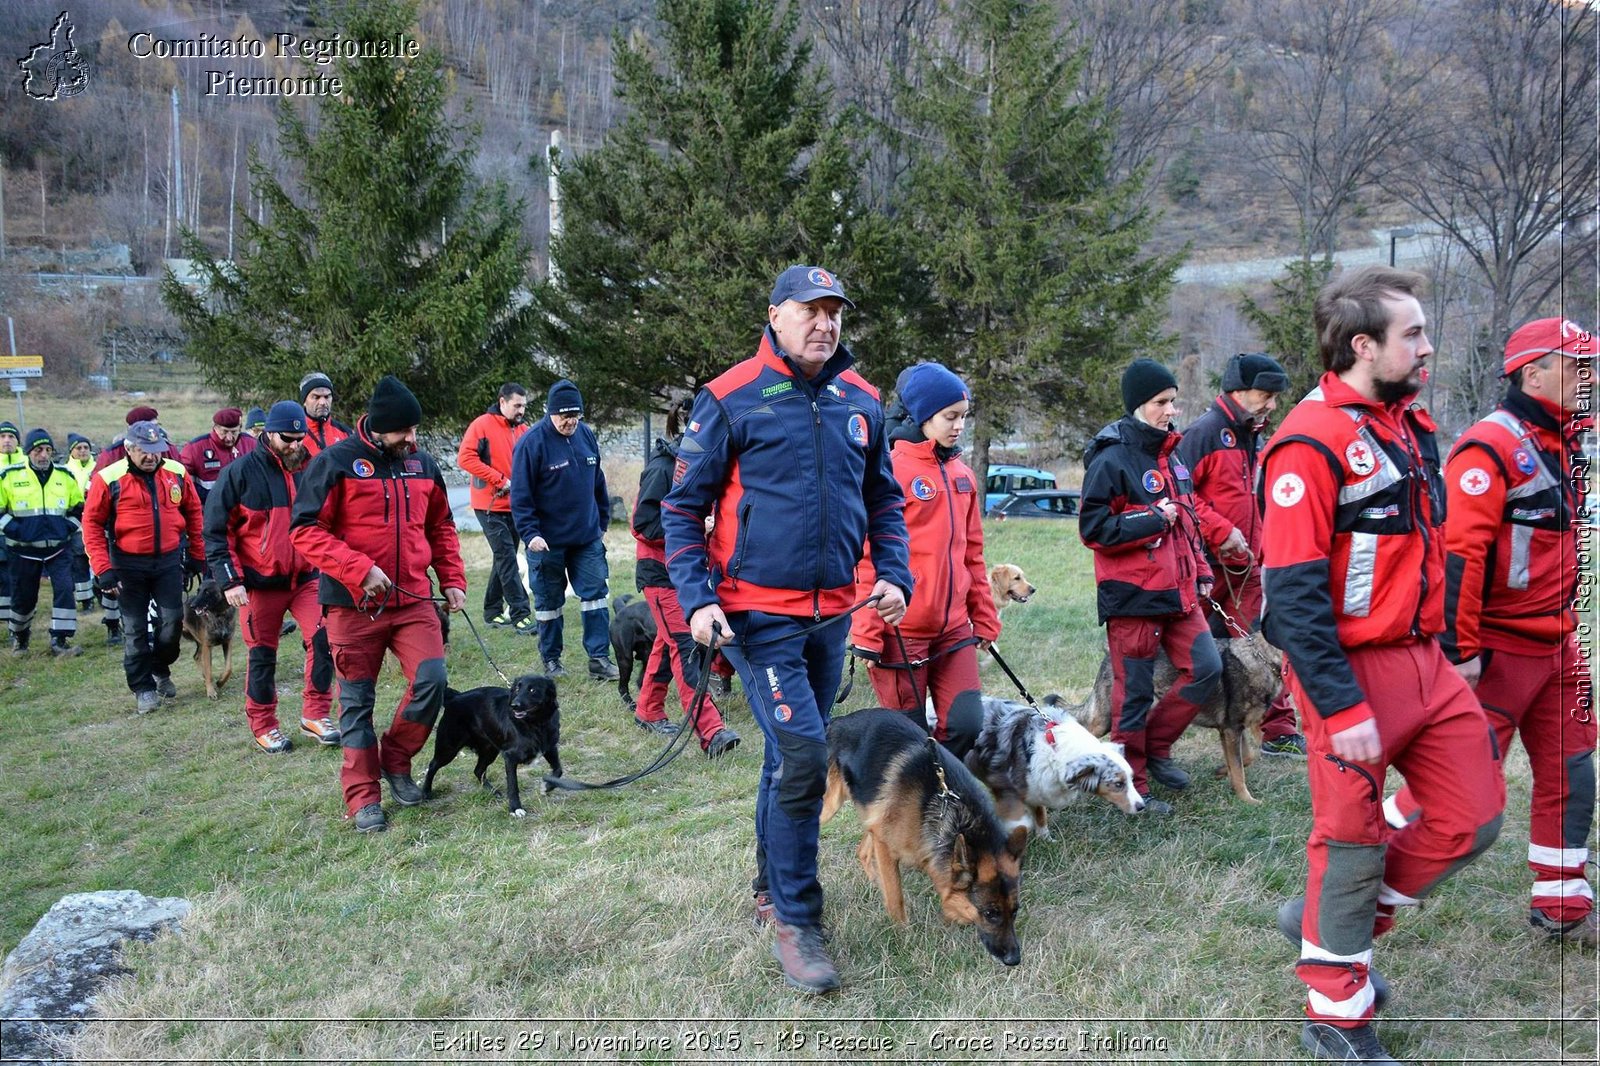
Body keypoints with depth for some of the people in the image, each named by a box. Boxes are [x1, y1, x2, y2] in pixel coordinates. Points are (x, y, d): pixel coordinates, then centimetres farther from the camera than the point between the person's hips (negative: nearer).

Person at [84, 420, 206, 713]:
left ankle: (160, 670, 30)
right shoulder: (109, 479, -11)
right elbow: (92, 523, -7)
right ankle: (143, 688, 14)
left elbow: (193, 512, 11)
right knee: (135, 629, 3)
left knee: (172, 621, 4)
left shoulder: (176, 473, -1)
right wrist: (102, 568, -12)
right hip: (129, 565, -3)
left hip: (169, 559, 3)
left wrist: (197, 554, 13)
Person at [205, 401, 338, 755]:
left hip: (306, 577, 3)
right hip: (260, 583, -3)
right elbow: (216, 530, -6)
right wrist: (230, 580, -12)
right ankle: (263, 727, 22)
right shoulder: (241, 472, -8)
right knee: (263, 655, 7)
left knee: (323, 640, -10)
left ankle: (315, 715, 4)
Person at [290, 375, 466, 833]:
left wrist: (453, 581, 10)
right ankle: (363, 797, 17)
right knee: (357, 701, 4)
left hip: (413, 599, 4)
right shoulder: (336, 462, -9)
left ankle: (396, 760, 16)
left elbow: (441, 528, 20)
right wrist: (360, 570, -20)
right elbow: (304, 530, -12)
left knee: (431, 680, -10)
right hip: (354, 604, -4)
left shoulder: (422, 464, 8)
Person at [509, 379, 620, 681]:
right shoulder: (532, 442, -14)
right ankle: (551, 659, 20)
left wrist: (602, 520, 19)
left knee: (595, 593, 2)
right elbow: (520, 494, -14)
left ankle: (599, 657, 6)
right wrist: (529, 533, -20)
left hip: (587, 537, 5)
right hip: (548, 540, -5)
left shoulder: (586, 435, 4)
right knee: (549, 601, 7)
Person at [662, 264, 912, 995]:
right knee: (802, 754, -14)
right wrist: (695, 598, -13)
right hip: (759, 615, -6)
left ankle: (771, 889, 34)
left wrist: (894, 575, 3)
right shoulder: (730, 400, -7)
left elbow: (884, 500, 18)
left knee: (794, 756, 16)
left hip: (832, 614, 6)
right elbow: (683, 506, -4)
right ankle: (795, 921, -2)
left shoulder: (860, 403, 8)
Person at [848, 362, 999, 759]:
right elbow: (869, 558, -11)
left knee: (966, 725, 1)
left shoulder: (962, 475, 10)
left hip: (953, 628, 6)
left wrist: (984, 618, 17)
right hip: (901, 632, -6)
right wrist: (867, 634, -13)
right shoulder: (891, 470, -10)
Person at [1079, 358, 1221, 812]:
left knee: (1206, 666, 2)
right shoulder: (1111, 460, -12)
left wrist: (1201, 571, 18)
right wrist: (1152, 521, -16)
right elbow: (1094, 528, -16)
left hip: (1178, 593, 8)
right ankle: (1133, 787, 13)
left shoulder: (1170, 455, 13)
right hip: (1132, 598, -8)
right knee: (1134, 692, 1)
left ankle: (1156, 745, 20)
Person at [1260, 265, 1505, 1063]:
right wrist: (1341, 709, -23)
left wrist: (1438, 645, 17)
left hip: (1424, 661, 8)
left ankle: (1340, 920, 29)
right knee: (1353, 840, 3)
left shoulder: (1412, 424, 9)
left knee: (1473, 817, 9)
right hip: (1351, 670, -8)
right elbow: (1293, 595, -21)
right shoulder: (1311, 443, -18)